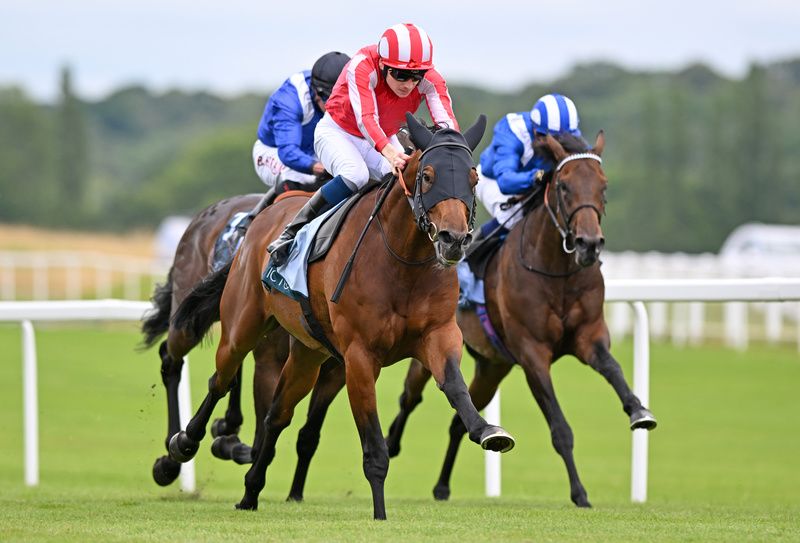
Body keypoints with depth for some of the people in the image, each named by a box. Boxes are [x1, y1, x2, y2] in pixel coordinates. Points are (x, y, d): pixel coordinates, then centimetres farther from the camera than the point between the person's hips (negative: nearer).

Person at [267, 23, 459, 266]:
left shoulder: (430, 80, -22)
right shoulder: (362, 66, -34)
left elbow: (446, 120, -34)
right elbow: (365, 118, -45)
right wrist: (389, 152, -63)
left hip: (384, 139, 5)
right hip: (338, 131, -5)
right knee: (356, 175, -34)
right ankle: (291, 233, -24)